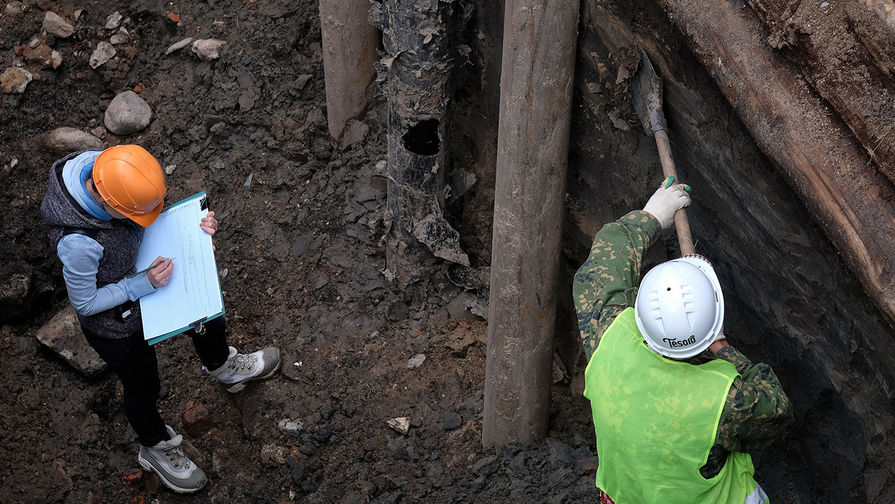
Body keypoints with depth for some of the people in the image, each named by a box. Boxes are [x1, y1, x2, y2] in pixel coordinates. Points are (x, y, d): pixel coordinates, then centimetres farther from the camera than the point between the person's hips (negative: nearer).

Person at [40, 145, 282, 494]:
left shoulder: (104, 166, -25)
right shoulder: (77, 242, -45)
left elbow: (153, 220, -4)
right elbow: (85, 303, -26)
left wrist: (192, 226, -19)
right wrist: (143, 285, -29)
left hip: (145, 278, 7)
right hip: (115, 325, -7)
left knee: (208, 316, 28)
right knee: (143, 387, 20)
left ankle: (222, 367, 62)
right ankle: (156, 448, 53)